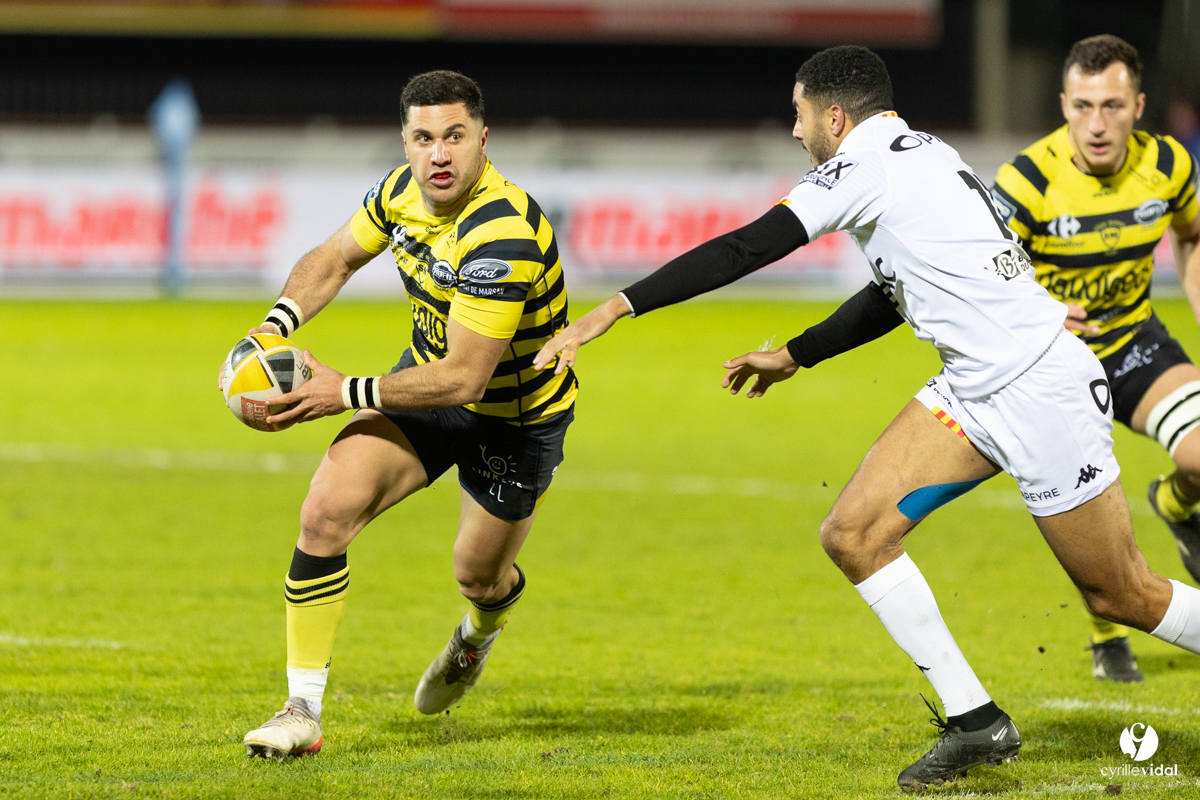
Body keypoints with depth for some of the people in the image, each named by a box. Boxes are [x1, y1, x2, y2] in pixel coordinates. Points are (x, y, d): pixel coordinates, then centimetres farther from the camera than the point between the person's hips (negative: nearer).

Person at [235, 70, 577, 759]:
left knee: (479, 576, 13)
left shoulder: (503, 236, -36)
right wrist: (274, 328, -8)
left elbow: (463, 378, -34)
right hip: (430, 379, 5)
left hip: (517, 416, -5)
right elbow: (335, 260, 9)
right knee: (326, 511, -16)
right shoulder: (402, 192, -12)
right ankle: (303, 713, -9)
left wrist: (347, 393, -28)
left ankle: (481, 629, 56)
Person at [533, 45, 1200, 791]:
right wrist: (793, 356, 32)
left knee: (1121, 595, -2)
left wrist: (612, 311, -16)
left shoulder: (869, 161, -14)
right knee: (855, 533, -2)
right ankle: (974, 722, 1)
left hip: (1039, 387, -9)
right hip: (975, 391, 9)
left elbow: (743, 251, -18)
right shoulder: (918, 154, 14)